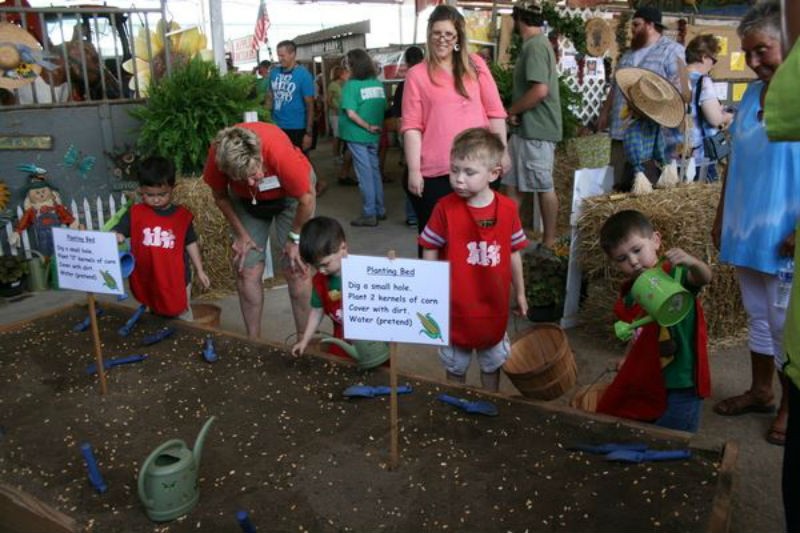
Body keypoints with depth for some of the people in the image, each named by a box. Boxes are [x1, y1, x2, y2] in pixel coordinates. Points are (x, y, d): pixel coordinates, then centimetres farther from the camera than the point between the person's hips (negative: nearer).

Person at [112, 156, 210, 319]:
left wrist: (199, 270, 6)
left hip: (177, 280, -1)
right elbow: (117, 233, -11)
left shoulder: (182, 215, -7)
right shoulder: (135, 214, -7)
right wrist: (115, 238, -36)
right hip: (147, 280, 2)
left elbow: (191, 243, 3)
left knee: (182, 317, 16)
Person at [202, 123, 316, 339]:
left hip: (290, 193, -2)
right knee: (247, 272, -1)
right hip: (245, 199, 3)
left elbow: (307, 198, -24)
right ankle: (253, 340, 15)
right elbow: (220, 195, -8)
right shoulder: (217, 154, -31)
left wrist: (294, 238, -13)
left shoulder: (280, 151, -40)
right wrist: (240, 234, -7)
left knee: (295, 269, -6)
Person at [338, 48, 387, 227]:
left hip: (357, 135, -5)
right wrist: (374, 127, 6)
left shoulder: (351, 85, -12)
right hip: (373, 135, 5)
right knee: (375, 171, 15)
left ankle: (369, 215, 6)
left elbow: (351, 113, -19)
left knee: (365, 174, 0)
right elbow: (382, 107, 9)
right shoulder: (378, 83, 4)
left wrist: (368, 127, -12)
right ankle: (380, 210, 23)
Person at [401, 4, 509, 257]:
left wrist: (502, 151, 5)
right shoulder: (417, 74, 2)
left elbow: (495, 112, 9)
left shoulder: (475, 65, 9)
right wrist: (413, 170, -9)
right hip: (434, 172, -2)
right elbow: (412, 126, -3)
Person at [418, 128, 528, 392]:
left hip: (494, 303, 2)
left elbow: (513, 254, 3)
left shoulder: (508, 209, -9)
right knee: (455, 366, 18)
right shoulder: (445, 208, -16)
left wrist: (520, 293, 11)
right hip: (455, 305, -2)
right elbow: (430, 253, -8)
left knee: (492, 363, 22)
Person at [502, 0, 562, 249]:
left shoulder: (535, 46, -15)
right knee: (512, 183, 12)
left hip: (536, 129, -10)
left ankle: (549, 243, 9)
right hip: (527, 128, 10)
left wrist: (511, 110, -13)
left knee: (544, 186, -1)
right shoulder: (535, 44, 16)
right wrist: (515, 112, 4)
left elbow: (540, 90, -26)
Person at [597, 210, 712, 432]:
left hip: (679, 386, -7)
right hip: (645, 384, 7)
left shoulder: (673, 275, -15)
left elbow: (704, 278, -35)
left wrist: (692, 262, -54)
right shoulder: (628, 294, 5)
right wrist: (626, 361, 6)